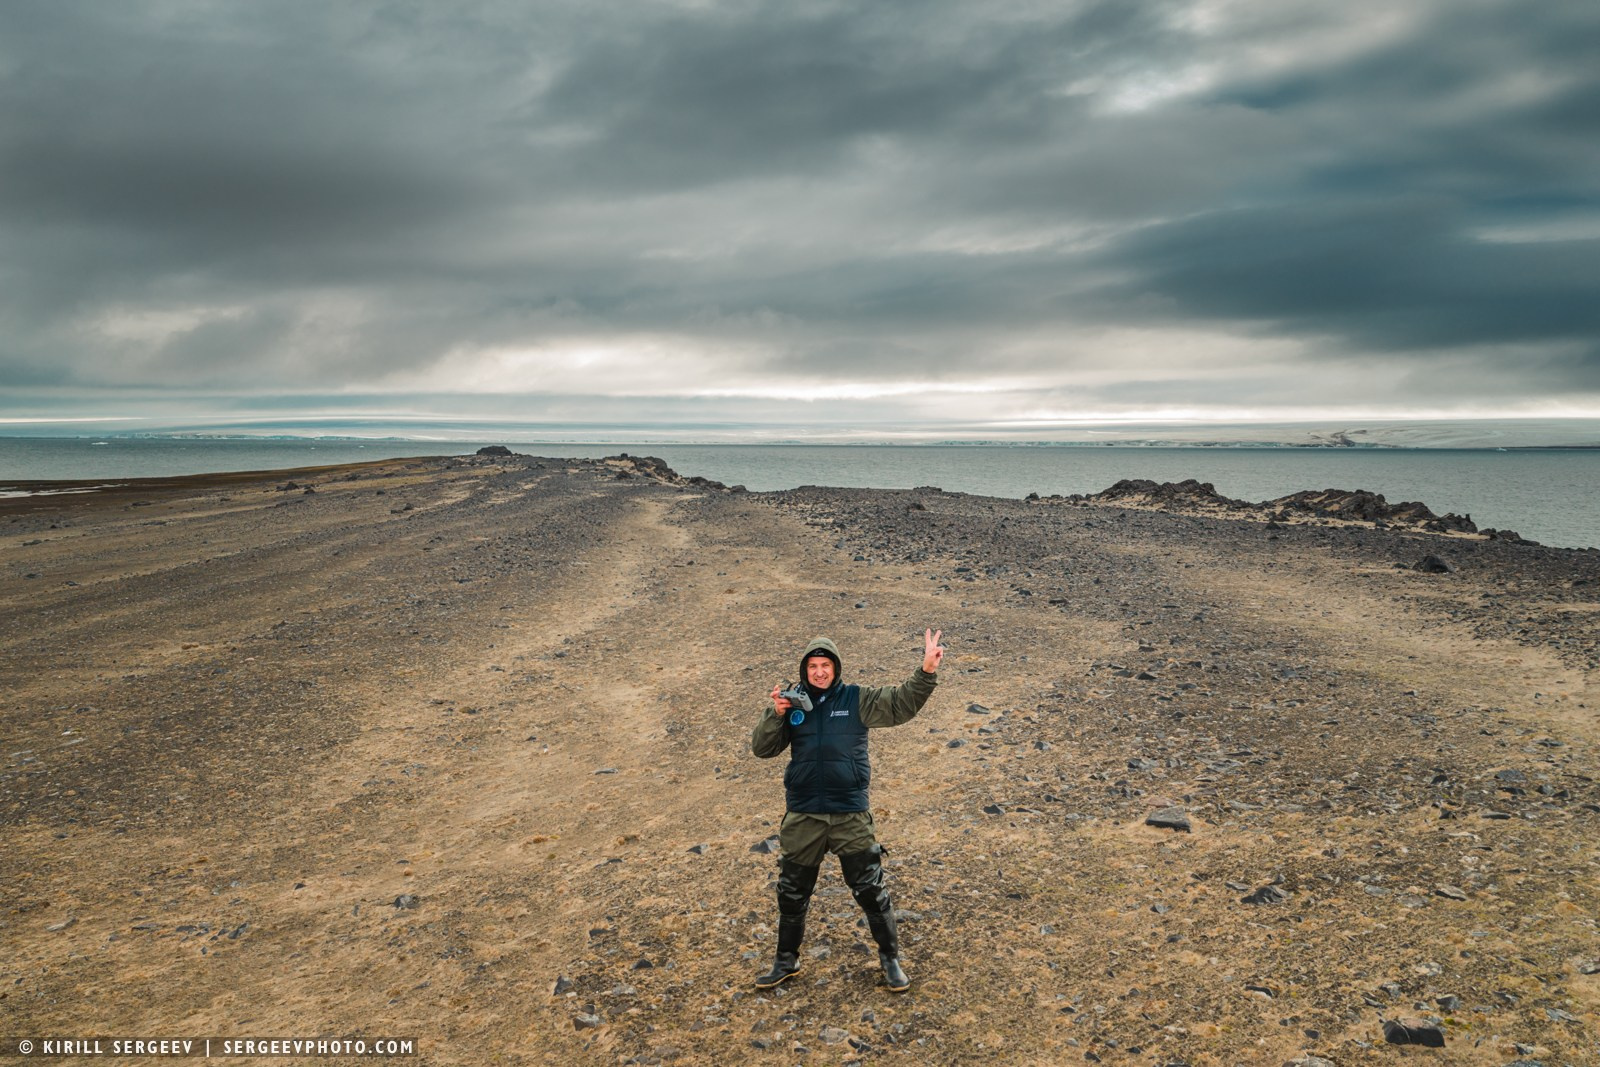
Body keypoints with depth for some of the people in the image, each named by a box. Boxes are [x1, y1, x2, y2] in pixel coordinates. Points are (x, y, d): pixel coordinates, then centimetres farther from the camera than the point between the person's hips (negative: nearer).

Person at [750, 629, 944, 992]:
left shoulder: (858, 700, -2)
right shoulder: (791, 703, 1)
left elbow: (902, 703, -12)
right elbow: (762, 748, -3)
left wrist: (927, 671, -27)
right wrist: (776, 714, -20)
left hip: (851, 814, -2)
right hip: (802, 816, 2)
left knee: (871, 891, 7)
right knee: (792, 893, 15)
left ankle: (890, 958, 26)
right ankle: (786, 961, 34)